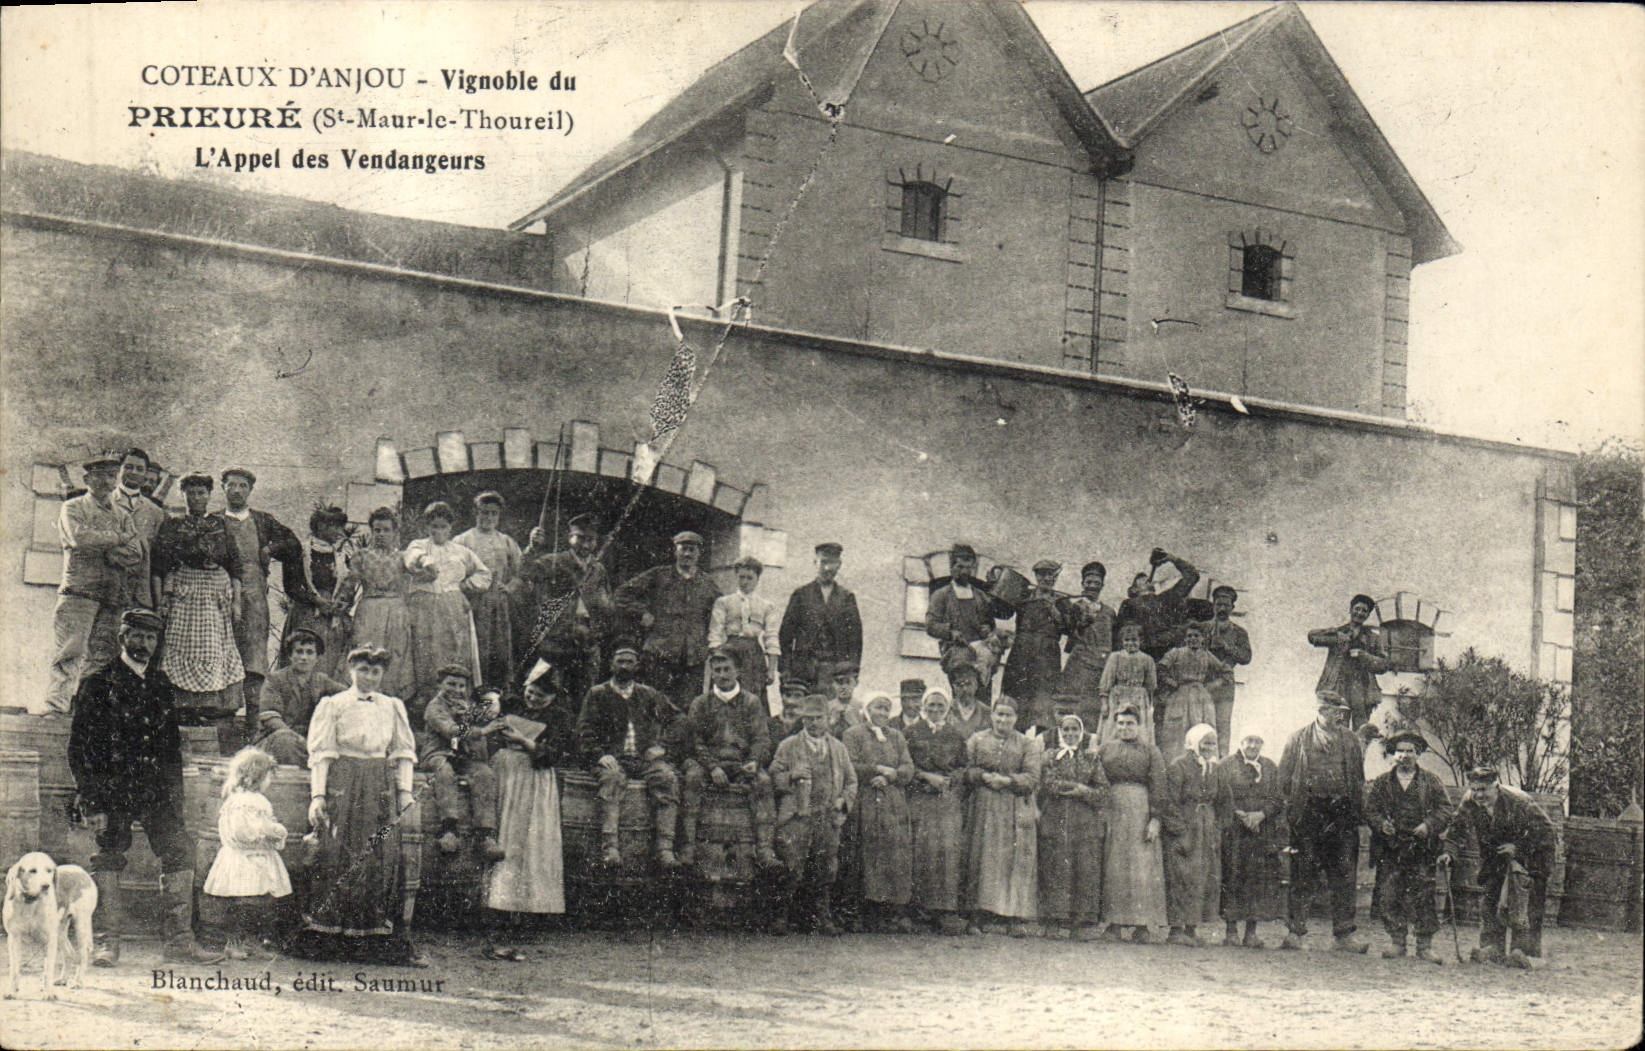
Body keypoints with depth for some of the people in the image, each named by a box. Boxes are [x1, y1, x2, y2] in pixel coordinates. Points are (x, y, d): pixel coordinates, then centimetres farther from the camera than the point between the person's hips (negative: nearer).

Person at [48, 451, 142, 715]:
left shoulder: (123, 515, 21)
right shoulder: (72, 508, 10)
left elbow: (136, 555, 7)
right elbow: (79, 537, -12)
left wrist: (104, 548, -8)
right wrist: (120, 538, -3)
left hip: (113, 596, 4)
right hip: (79, 592, -4)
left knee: (104, 654, -2)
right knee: (72, 652, -14)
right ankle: (56, 705, -15)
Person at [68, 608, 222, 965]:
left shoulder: (161, 684, 16)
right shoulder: (98, 684, 2)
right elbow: (80, 744, -1)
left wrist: (175, 791, 11)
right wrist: (90, 794, -9)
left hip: (157, 789, 4)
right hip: (113, 788, -4)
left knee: (180, 852, -4)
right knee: (109, 858, -1)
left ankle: (180, 940, 0)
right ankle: (108, 942, 7)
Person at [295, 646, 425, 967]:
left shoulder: (393, 707, 14)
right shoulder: (332, 705, 4)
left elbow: (403, 751, 15)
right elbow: (320, 753, -1)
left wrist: (405, 789, 4)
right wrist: (317, 795, -9)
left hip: (381, 789, 3)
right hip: (342, 786, -3)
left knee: (384, 860, -1)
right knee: (338, 856, -5)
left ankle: (384, 941, 4)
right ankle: (325, 942, 3)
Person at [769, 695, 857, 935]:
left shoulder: (838, 748, 18)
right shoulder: (788, 746, 10)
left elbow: (851, 780, 21)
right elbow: (774, 776, 7)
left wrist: (844, 800, 3)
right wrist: (793, 776, -12)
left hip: (829, 817, 3)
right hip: (797, 816, -3)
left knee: (825, 870, 2)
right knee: (794, 870, -8)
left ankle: (823, 918, 12)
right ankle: (785, 916, 1)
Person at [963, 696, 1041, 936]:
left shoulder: (1028, 745, 6)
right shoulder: (976, 740, 10)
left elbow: (1032, 777, -2)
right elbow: (967, 771, 5)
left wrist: (1007, 780, -16)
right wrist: (984, 776, -14)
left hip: (1016, 811, -1)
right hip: (983, 808, 1)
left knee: (1016, 860, -6)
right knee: (980, 860, -1)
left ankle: (1017, 917, -7)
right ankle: (976, 916, 2)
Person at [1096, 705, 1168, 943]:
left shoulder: (1151, 752, 8)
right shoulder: (1104, 749, 14)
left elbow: (1158, 788, 1)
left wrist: (1155, 819, -9)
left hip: (1140, 812, -2)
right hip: (1111, 813, 2)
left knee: (1141, 865, -5)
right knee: (1113, 867, -1)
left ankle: (1142, 925, -3)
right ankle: (1114, 924, 3)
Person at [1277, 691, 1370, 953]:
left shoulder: (1351, 742, 13)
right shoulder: (1299, 740, 5)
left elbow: (1359, 779, 15)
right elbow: (1285, 776, 6)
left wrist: (1356, 811, 6)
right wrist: (1295, 805, -2)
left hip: (1342, 814, 2)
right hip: (1308, 812, -2)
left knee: (1344, 875, 1)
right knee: (1302, 874, 0)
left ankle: (1344, 934, 5)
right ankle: (1295, 932, 6)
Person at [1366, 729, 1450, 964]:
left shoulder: (1431, 782, 11)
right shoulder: (1381, 783, 13)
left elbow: (1444, 809, 5)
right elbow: (1370, 809, 10)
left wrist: (1429, 825, -12)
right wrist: (1381, 824, -11)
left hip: (1421, 849, -1)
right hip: (1389, 849, 1)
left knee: (1423, 896, -3)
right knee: (1388, 896, -1)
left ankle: (1425, 945, 3)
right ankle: (1396, 941, 10)